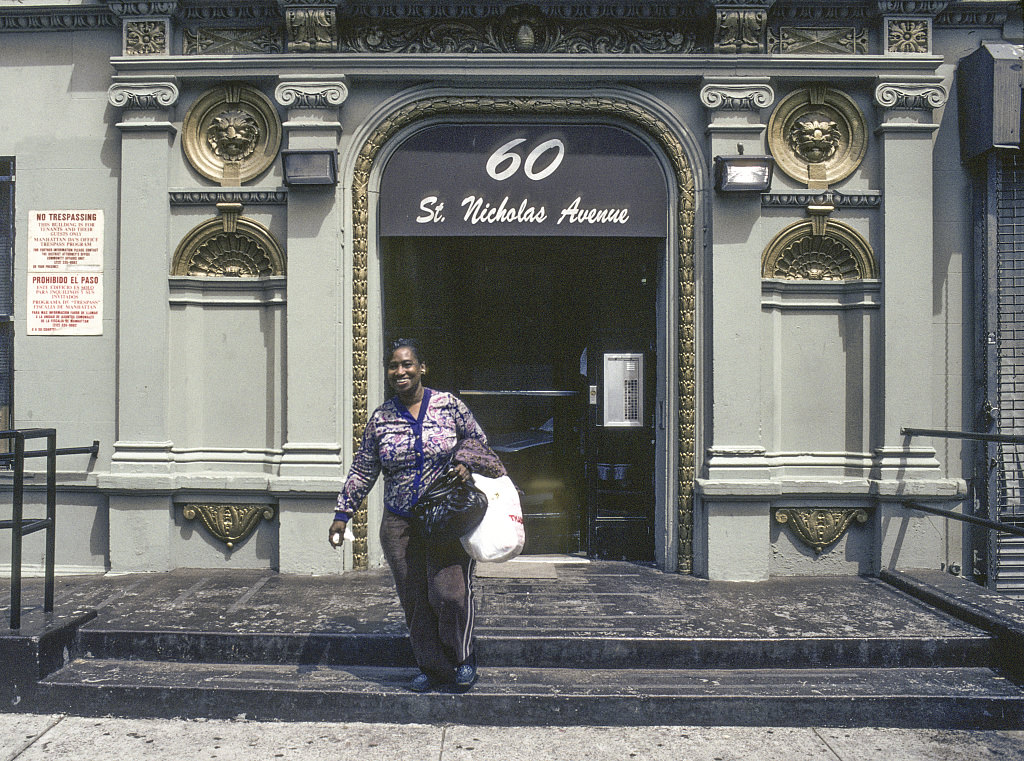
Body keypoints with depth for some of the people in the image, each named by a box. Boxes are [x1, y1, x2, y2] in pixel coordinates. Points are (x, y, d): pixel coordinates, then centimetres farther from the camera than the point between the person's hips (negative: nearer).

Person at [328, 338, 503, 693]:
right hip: (400, 524, 3)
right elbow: (362, 471, 10)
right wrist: (342, 514, 9)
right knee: (414, 600, 4)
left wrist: (466, 462, -8)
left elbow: (478, 440, 12)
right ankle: (434, 669, 21)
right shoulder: (380, 418, 5)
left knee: (449, 591, -12)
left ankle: (463, 658, 14)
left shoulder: (448, 405, -1)